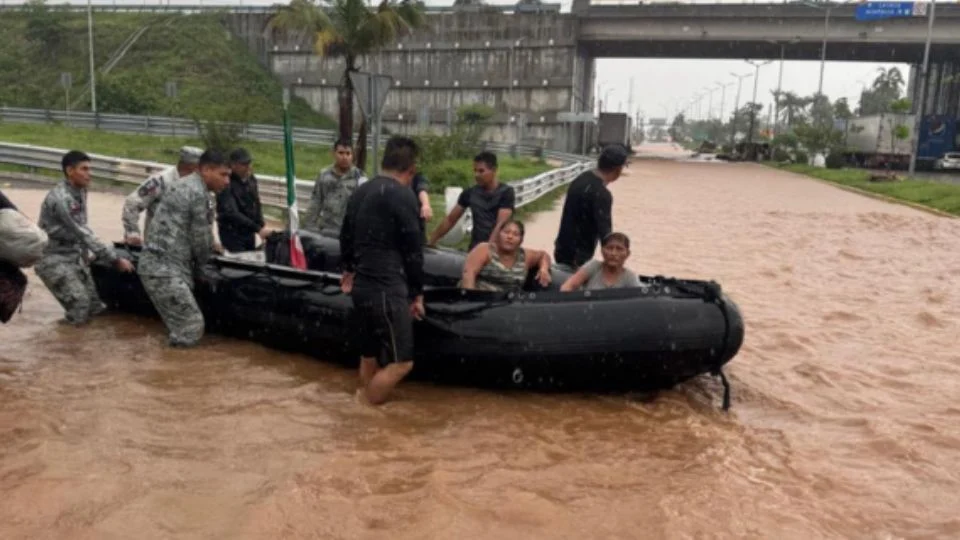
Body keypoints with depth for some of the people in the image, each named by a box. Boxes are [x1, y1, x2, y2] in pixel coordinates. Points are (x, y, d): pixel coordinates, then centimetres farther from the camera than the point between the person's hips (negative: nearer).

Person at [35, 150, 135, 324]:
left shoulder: (80, 192, 3)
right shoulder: (60, 199, -24)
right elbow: (83, 234, -25)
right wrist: (115, 260, -25)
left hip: (76, 256, 8)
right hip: (54, 259, -8)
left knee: (97, 309, 3)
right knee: (79, 312, -15)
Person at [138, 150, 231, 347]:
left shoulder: (185, 186, 18)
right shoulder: (198, 193, -14)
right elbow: (200, 236, -6)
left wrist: (210, 246, 31)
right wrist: (204, 259, 13)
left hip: (160, 265, 10)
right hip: (164, 268, -10)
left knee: (185, 325, 12)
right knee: (192, 327, -7)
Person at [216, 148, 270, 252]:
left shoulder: (251, 179, 4)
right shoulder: (227, 184, -20)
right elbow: (232, 213, -26)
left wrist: (261, 226, 3)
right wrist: (258, 229, -30)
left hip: (249, 232, 7)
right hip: (232, 233, -7)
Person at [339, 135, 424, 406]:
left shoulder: (361, 191, 13)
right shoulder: (402, 195, -13)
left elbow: (346, 236, 25)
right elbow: (413, 249, -12)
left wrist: (349, 270, 41)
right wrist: (417, 293, -1)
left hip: (362, 285, 9)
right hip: (386, 289, -9)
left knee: (370, 355, 20)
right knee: (401, 362, -3)